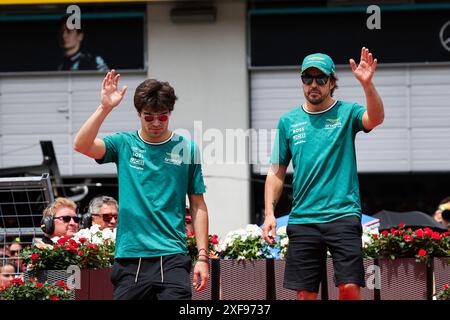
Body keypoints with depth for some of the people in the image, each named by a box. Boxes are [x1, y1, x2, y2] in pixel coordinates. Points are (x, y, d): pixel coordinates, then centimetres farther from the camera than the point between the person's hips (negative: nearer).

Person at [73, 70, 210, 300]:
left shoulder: (186, 149, 5)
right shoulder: (124, 144, 6)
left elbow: (198, 207, 7)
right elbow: (81, 145, -10)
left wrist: (203, 257, 0)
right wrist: (105, 108, -19)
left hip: (172, 258, -1)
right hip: (129, 259, 1)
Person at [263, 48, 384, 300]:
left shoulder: (346, 113, 3)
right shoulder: (288, 122, 11)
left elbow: (375, 118, -20)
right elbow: (277, 172, 14)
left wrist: (367, 85, -37)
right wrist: (269, 213, 4)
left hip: (343, 215, -3)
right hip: (302, 220, 3)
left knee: (350, 288, -13)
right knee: (306, 294, 4)